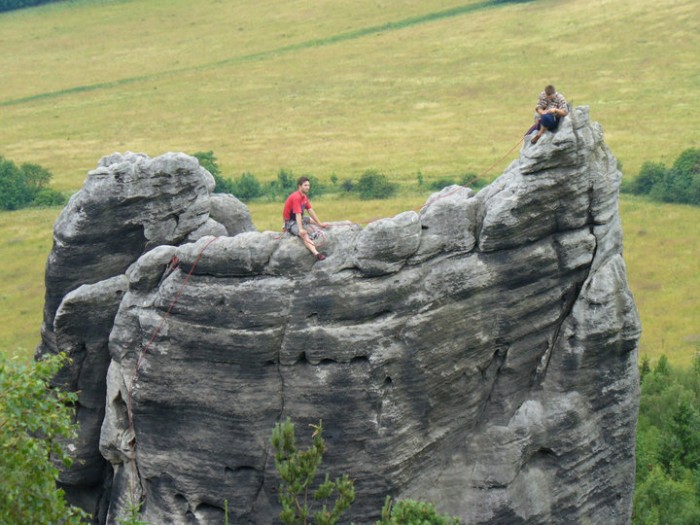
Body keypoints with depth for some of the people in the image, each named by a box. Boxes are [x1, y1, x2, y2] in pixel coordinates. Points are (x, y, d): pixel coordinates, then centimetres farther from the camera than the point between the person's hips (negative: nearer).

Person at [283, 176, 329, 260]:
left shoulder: (304, 196, 8)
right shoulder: (296, 197, -22)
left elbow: (310, 211, 13)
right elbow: (298, 214, -31)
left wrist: (320, 223, 13)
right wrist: (300, 230, -39)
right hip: (291, 222, -11)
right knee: (304, 235, -32)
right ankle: (316, 253, -50)